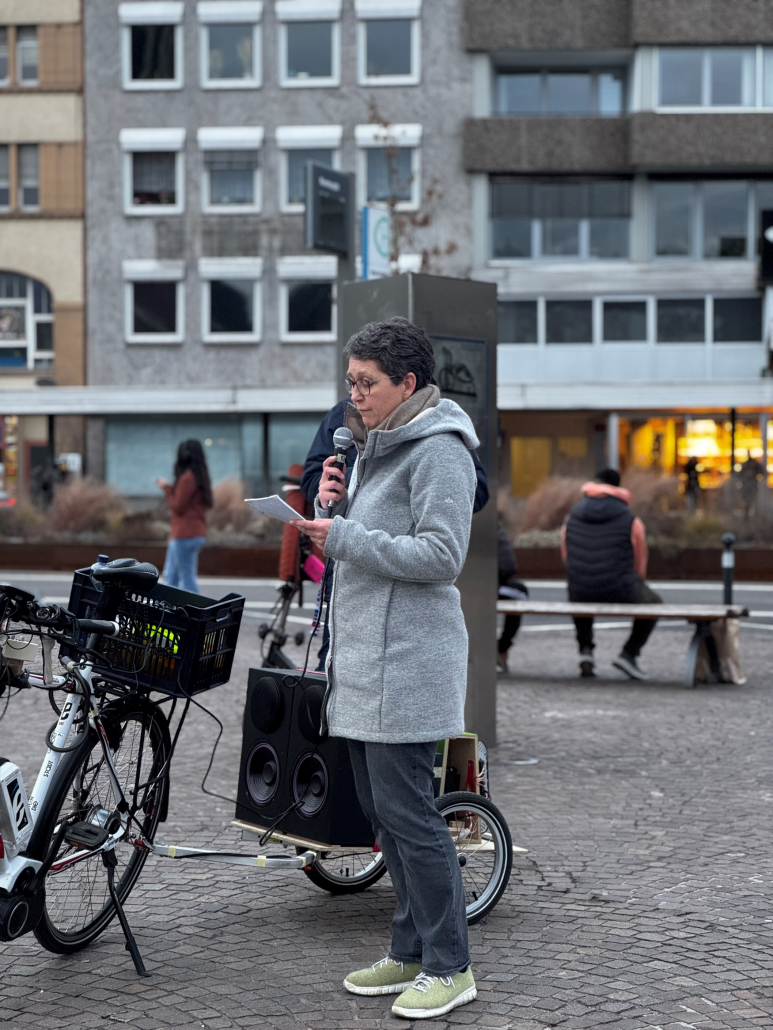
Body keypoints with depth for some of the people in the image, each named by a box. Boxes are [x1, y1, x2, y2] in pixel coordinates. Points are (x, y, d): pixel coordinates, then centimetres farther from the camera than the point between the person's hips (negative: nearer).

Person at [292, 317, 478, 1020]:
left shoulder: (439, 451, -11)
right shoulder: (377, 445, 19)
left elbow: (441, 555, -20)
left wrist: (343, 537, -19)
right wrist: (334, 505, 2)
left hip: (407, 662, -10)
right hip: (363, 658, 10)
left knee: (407, 812, -6)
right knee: (381, 808, 14)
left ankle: (450, 967, 4)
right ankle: (411, 953, 25)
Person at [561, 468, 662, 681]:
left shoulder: (572, 516, 7)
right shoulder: (631, 521, -2)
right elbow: (639, 566, 7)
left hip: (581, 591, 3)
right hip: (620, 591, -3)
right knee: (653, 603, 28)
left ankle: (585, 650, 23)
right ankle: (628, 654, 14)